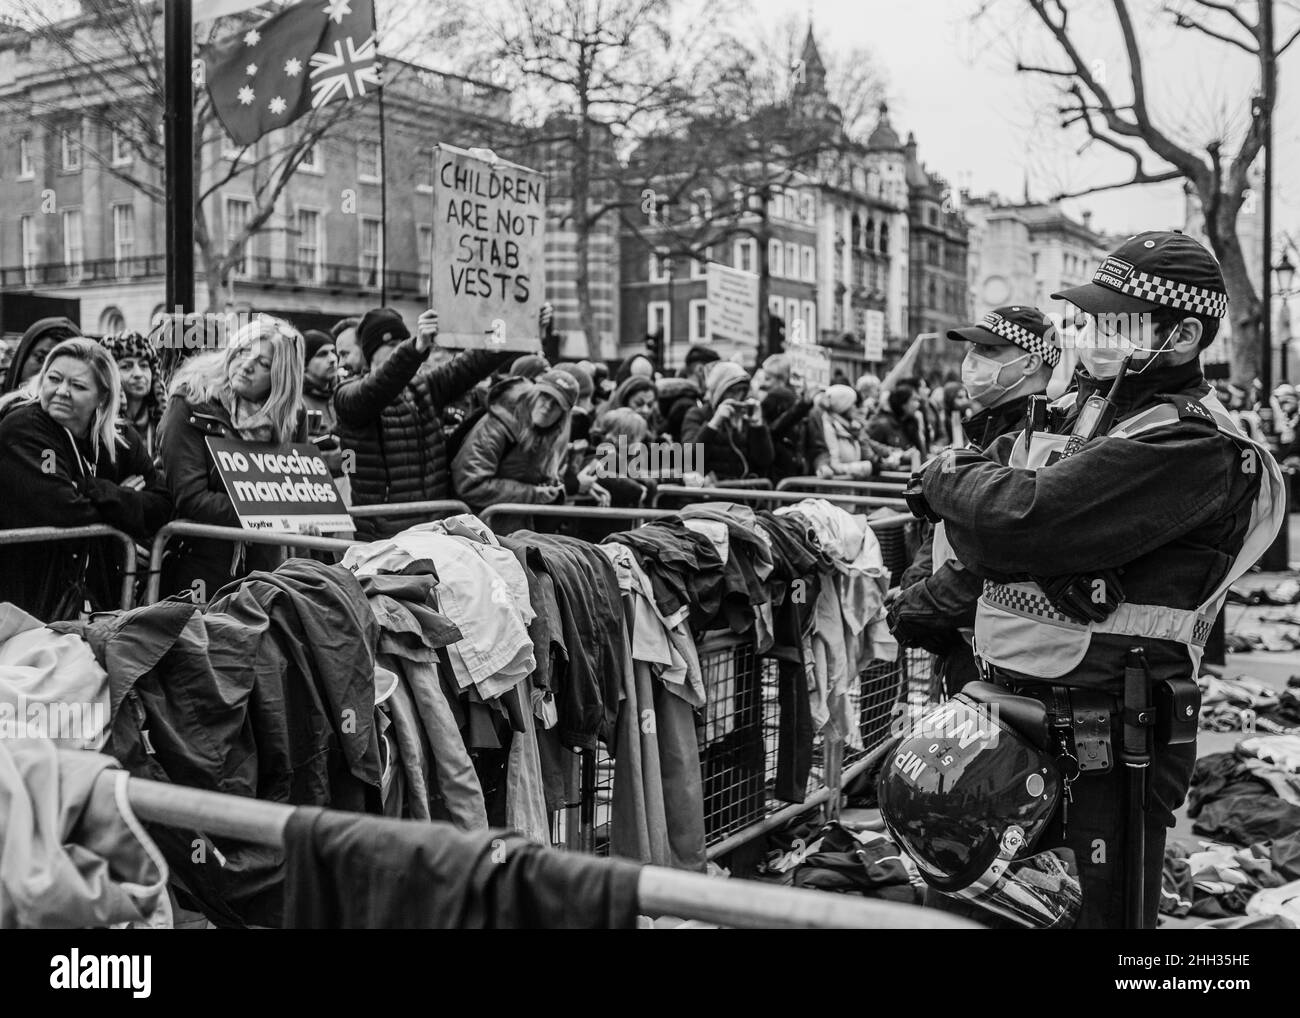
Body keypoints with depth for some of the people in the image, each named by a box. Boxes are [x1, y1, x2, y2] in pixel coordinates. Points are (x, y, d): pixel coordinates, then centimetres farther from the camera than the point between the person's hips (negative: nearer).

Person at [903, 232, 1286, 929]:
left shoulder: (1193, 446, -17)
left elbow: (1023, 521, -26)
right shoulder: (1073, 409, 10)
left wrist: (948, 481, -8)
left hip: (1106, 734, -8)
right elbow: (980, 541, 6)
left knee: (1105, 906, 7)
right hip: (1016, 706, 8)